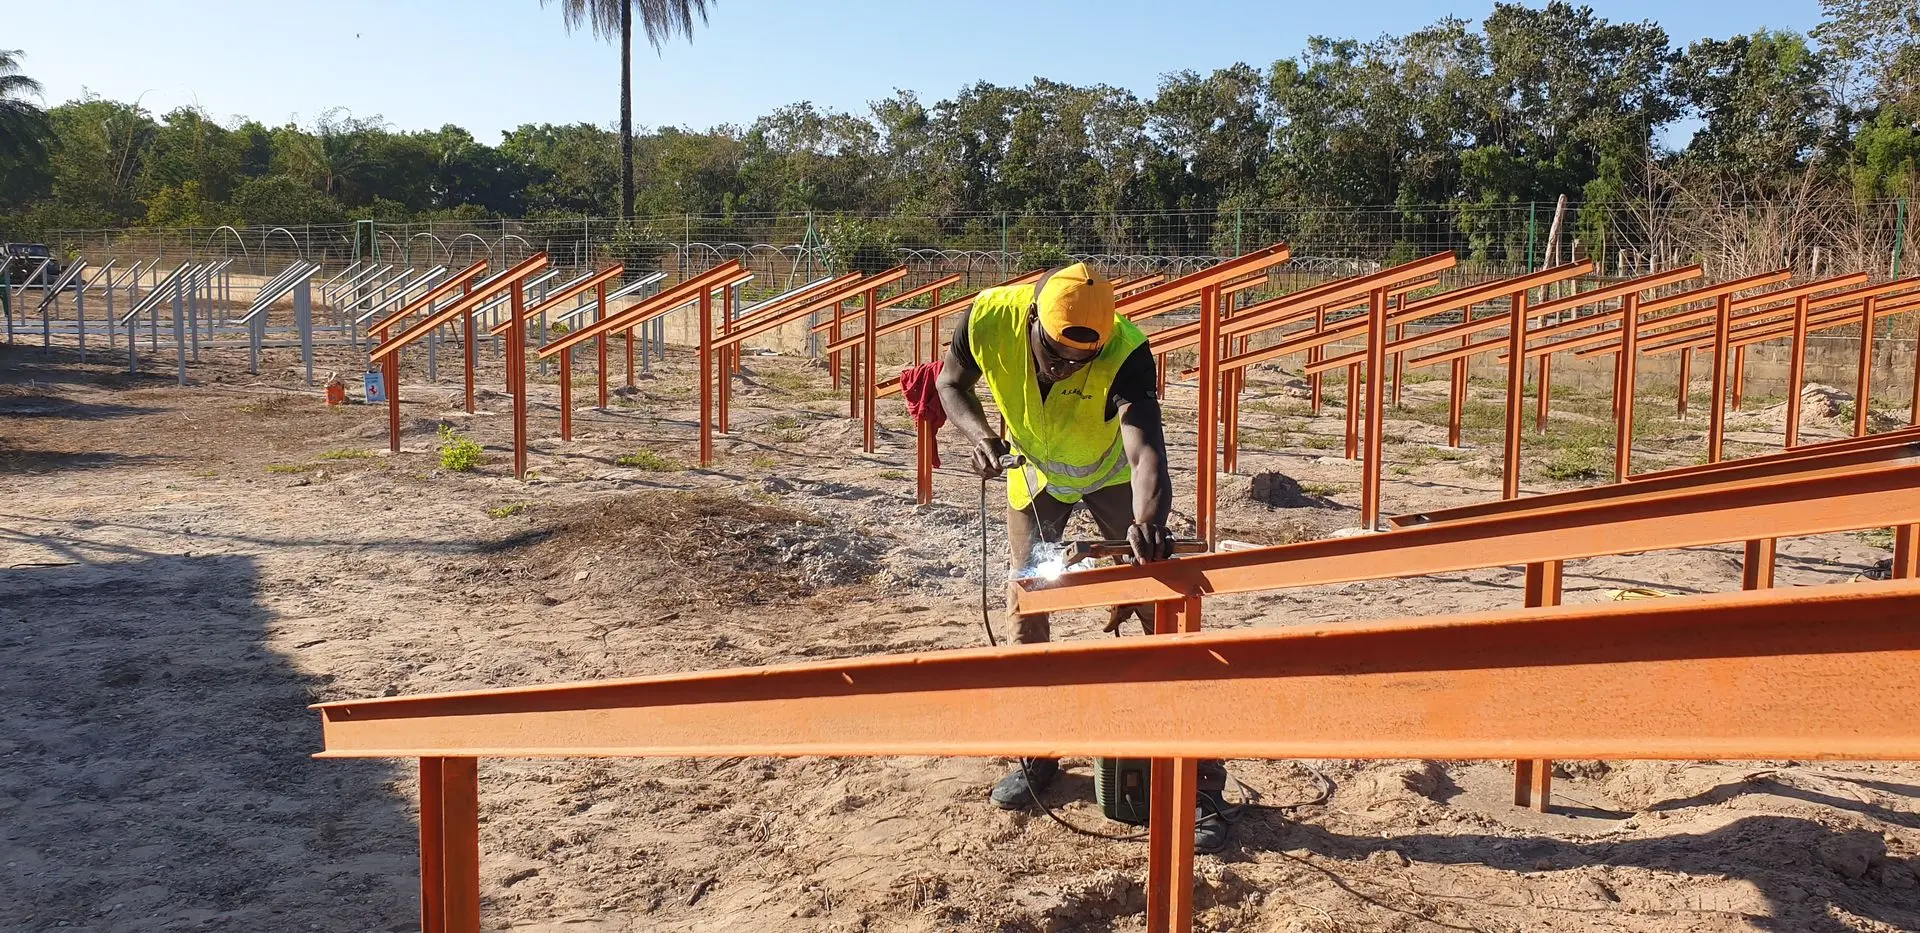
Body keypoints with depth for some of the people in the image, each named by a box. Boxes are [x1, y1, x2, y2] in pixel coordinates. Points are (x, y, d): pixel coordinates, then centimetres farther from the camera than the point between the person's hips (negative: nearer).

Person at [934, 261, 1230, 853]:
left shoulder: (1126, 354, -39)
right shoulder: (991, 318, -31)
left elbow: (1146, 454, -50)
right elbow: (952, 382, -10)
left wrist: (1146, 523, -70)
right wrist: (980, 434, -29)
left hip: (1110, 473, -3)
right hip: (1034, 471, 3)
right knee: (1025, 609, 7)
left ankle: (1201, 781, -1)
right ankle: (1036, 756, 26)